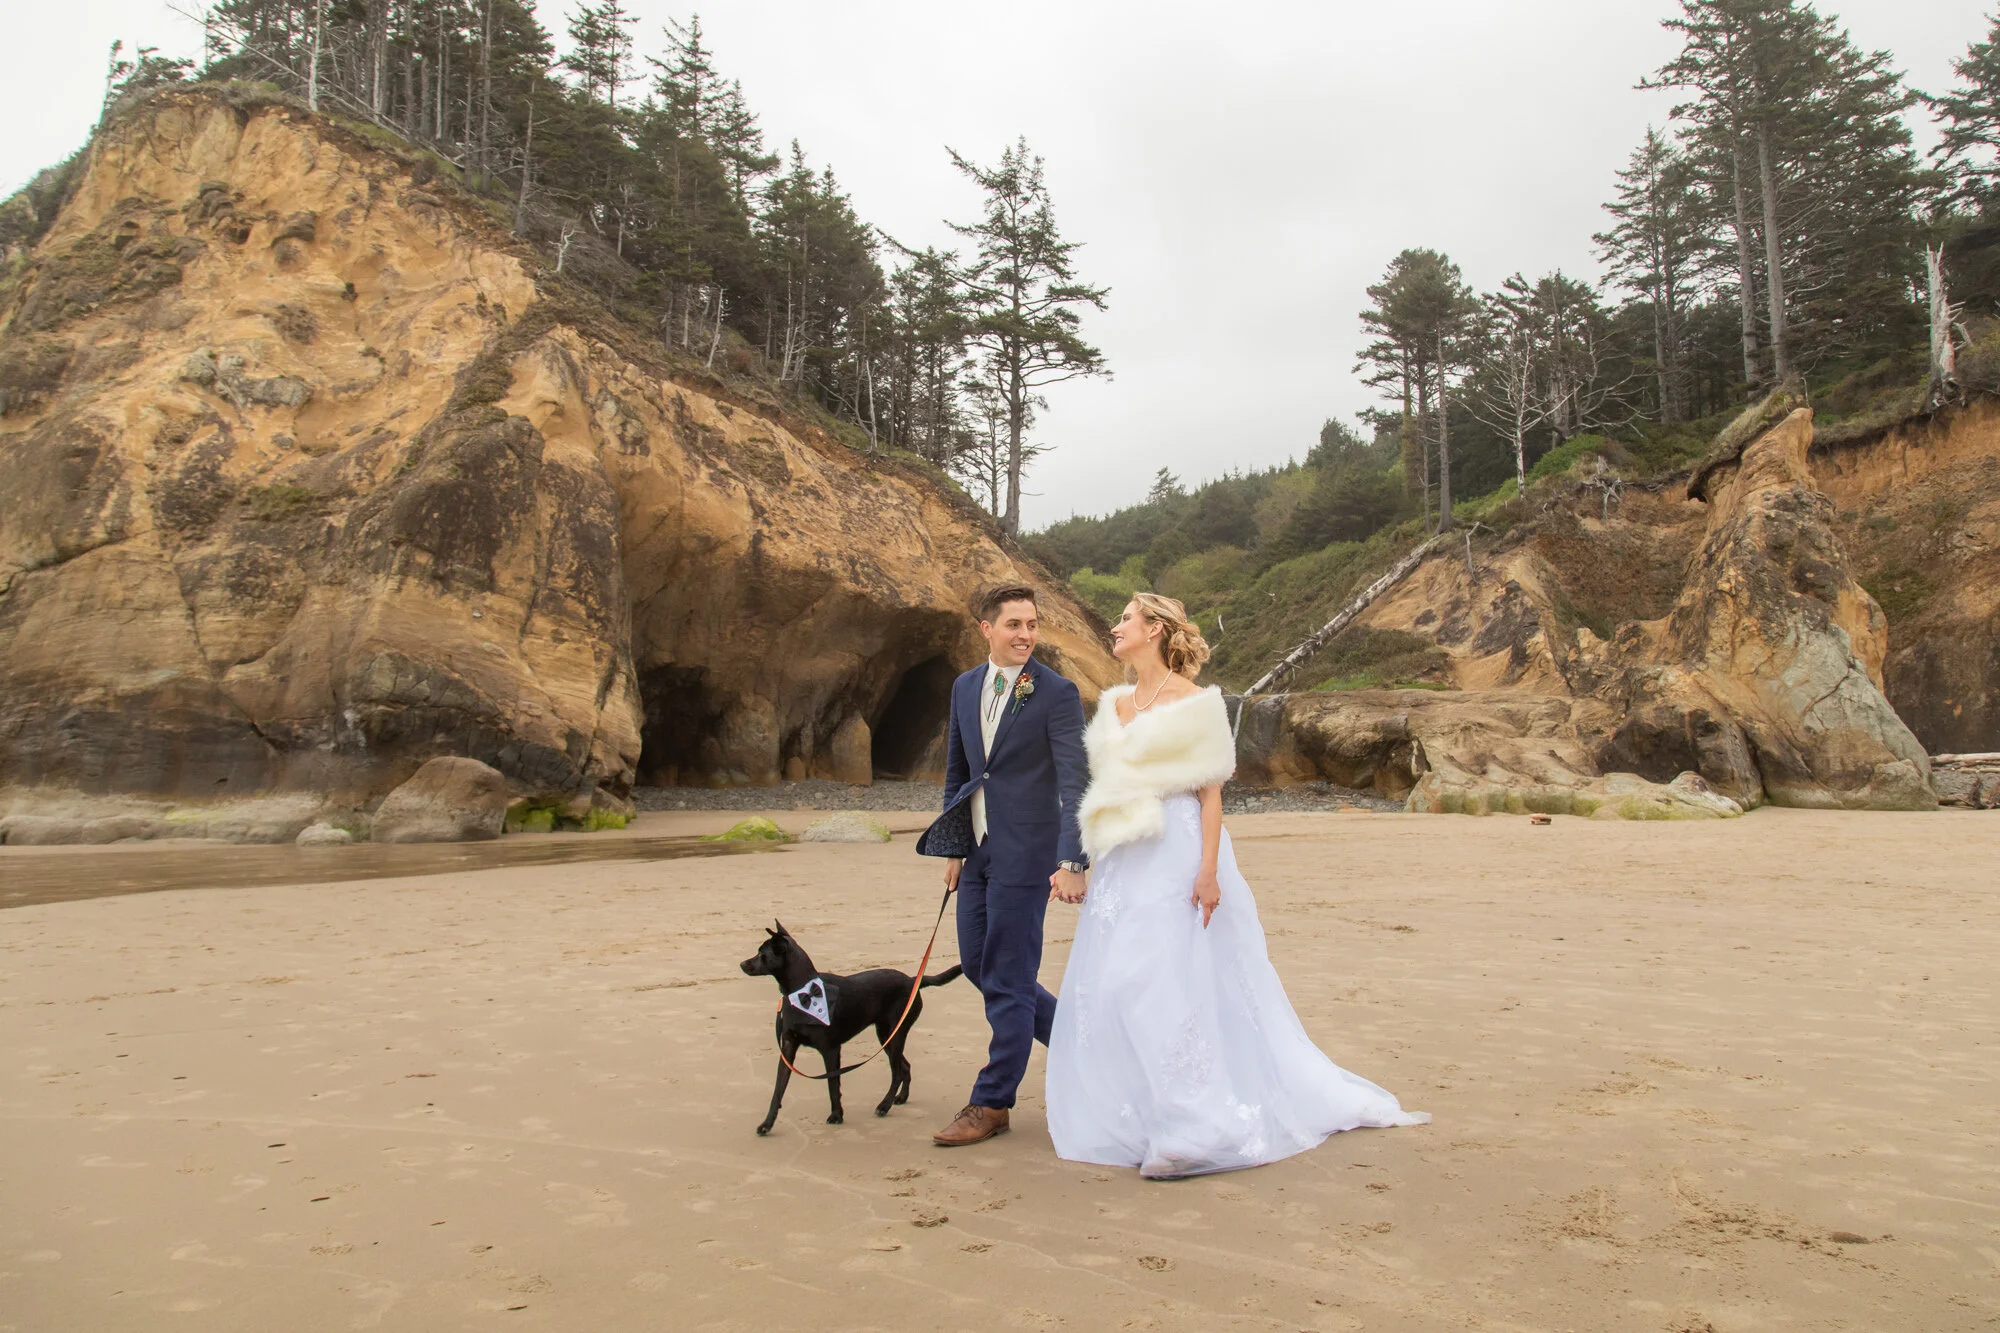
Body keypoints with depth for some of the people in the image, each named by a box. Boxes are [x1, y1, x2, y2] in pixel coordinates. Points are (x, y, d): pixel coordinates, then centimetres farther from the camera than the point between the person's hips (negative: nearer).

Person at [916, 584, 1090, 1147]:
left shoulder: (1057, 694, -11)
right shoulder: (965, 687, 9)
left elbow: (1075, 783, -16)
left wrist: (1073, 861, -24)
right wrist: (952, 846, 15)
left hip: (1026, 852, -7)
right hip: (978, 848, 7)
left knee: (1007, 977, -1)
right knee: (977, 962, 15)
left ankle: (992, 1104, 14)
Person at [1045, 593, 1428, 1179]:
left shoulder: (1195, 702, -4)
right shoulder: (1114, 704, 15)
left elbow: (1211, 792, -8)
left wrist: (1208, 870, -17)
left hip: (1175, 855, -7)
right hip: (1123, 860, 7)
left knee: (1163, 982, -12)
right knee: (1109, 983, 5)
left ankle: (1194, 1130, -4)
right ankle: (1133, 1119, 18)